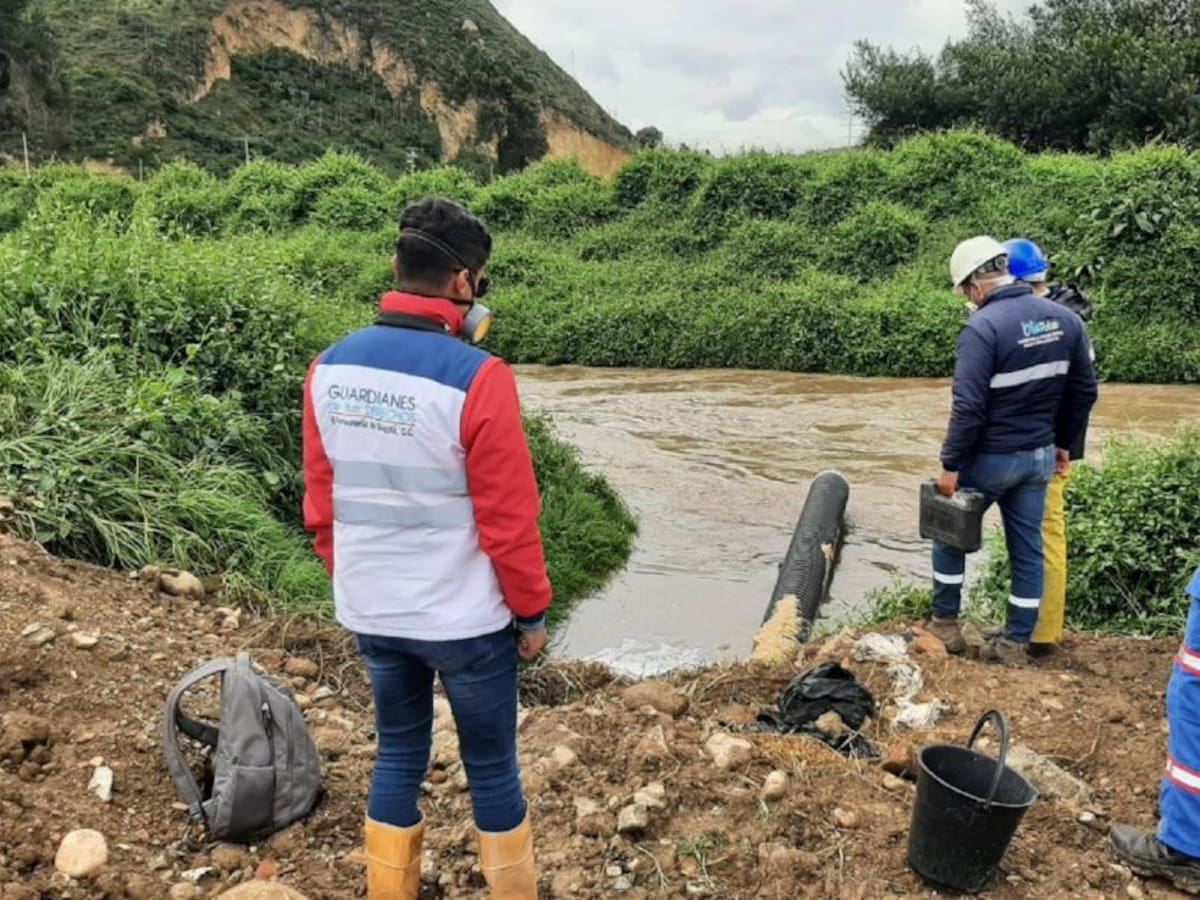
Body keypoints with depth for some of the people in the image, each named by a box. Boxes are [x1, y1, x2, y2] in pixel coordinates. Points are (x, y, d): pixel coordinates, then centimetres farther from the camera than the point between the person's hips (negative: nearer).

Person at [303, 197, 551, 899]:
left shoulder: (332, 367, -3)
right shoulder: (476, 378, -21)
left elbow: (322, 501, 4)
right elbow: (509, 518, -17)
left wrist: (352, 579, 17)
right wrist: (532, 611, -3)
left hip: (370, 613, 6)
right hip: (464, 618, -5)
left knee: (399, 757, 21)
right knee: (492, 767, 14)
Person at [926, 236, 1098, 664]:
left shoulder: (983, 326, -21)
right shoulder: (1065, 318, 2)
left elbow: (969, 407, -24)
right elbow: (1084, 390, 8)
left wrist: (950, 464, -16)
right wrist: (1063, 442, 19)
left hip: (990, 457, -6)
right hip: (1039, 456, 6)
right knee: (1028, 547, 12)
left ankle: (946, 624, 23)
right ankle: (1016, 642, 21)